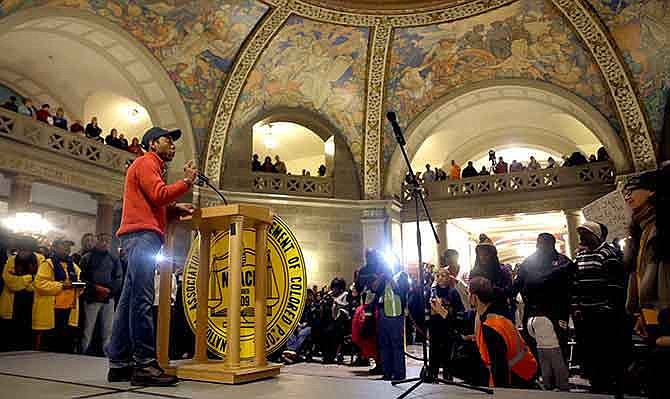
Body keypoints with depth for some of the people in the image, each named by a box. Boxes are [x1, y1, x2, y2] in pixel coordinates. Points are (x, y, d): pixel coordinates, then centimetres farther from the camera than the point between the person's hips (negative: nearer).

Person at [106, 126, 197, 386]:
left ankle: (119, 364, 9)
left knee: (129, 301, 6)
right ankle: (145, 365, -17)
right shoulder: (146, 162, 2)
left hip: (141, 237, 10)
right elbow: (159, 195, -12)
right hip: (142, 234, -10)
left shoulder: (152, 167, 30)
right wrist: (186, 182, -3)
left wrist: (175, 208, 10)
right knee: (142, 300, -15)